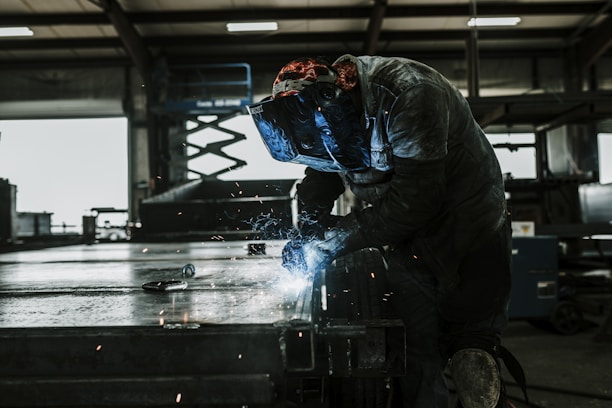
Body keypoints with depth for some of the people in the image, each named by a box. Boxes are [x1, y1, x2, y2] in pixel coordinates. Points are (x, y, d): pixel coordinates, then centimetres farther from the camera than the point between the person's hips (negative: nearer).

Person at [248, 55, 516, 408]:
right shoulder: (325, 110, -5)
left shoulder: (407, 93, -28)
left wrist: (334, 241, -27)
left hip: (469, 236, -5)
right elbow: (323, 172, 9)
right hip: (411, 240, 6)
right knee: (417, 360, 5)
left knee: (470, 347, 2)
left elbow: (414, 197, -32)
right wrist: (309, 224, -11)